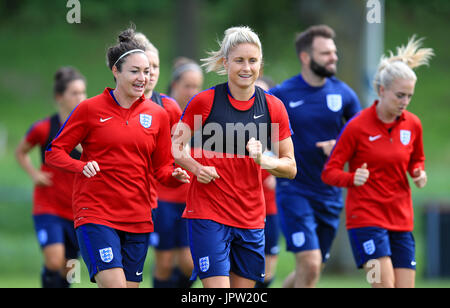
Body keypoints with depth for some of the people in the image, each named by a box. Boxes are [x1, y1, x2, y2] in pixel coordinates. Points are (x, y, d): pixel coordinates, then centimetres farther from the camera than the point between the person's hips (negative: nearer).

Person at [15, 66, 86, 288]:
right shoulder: (44, 129, -6)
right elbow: (21, 152, 12)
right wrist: (34, 174, -3)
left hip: (77, 209, 3)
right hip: (48, 207, -2)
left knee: (67, 271, 8)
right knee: (54, 262, -20)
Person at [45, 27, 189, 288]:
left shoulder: (157, 115, 9)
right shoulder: (90, 109, -1)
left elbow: (162, 168, 14)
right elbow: (54, 152, 1)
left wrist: (176, 176, -9)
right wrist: (82, 166, -18)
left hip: (138, 218, 4)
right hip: (95, 214, -4)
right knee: (114, 285, -21)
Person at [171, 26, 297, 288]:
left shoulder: (273, 107, 4)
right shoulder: (204, 101, -4)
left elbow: (290, 167, 7)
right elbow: (175, 147, 4)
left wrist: (263, 160, -13)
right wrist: (196, 168, -14)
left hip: (252, 216, 4)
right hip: (208, 213, -4)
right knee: (218, 289, -15)